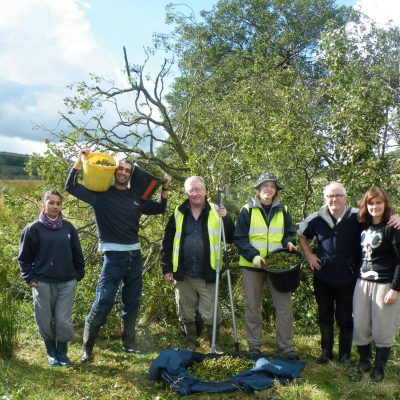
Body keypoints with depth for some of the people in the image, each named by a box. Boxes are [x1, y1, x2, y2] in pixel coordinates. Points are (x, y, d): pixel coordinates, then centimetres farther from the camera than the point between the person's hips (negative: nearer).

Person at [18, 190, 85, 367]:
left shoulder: (68, 227, 6)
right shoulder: (33, 228, -2)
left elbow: (77, 255, 12)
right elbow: (24, 258, 3)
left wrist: (78, 275, 8)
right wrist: (30, 279, -3)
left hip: (67, 283, 2)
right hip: (43, 284, -1)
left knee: (63, 321, 2)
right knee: (46, 322, 7)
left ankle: (62, 354, 20)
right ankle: (51, 354, 27)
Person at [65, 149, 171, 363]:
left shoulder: (136, 197, 10)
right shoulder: (101, 194, -2)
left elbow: (159, 209, 23)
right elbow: (71, 187, -8)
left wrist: (165, 189, 9)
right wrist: (80, 160, -12)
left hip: (134, 255, 5)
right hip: (113, 256, -5)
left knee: (132, 302, 14)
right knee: (102, 303, -7)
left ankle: (128, 342, 29)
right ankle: (87, 348, 6)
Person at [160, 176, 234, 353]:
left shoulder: (216, 212, 0)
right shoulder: (178, 213, 2)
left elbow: (230, 239, -4)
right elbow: (167, 242, 5)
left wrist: (226, 219, -19)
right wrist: (167, 268, 2)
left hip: (207, 275, -2)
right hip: (183, 275, 2)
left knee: (210, 314, 4)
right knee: (186, 314, 14)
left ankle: (215, 344, 25)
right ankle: (190, 344, 33)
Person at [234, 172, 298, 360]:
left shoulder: (282, 210, 7)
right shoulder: (247, 210, -2)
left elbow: (289, 233, 16)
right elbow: (239, 238, -5)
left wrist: (289, 243, -7)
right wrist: (253, 256, -18)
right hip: (252, 264, -2)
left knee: (284, 305, -1)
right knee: (252, 307, 7)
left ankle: (286, 346, 12)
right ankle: (254, 347, 19)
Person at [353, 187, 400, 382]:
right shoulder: (364, 226, 7)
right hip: (363, 282, 5)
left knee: (382, 329, 3)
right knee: (360, 325, 8)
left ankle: (379, 367, 19)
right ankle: (364, 358, 29)